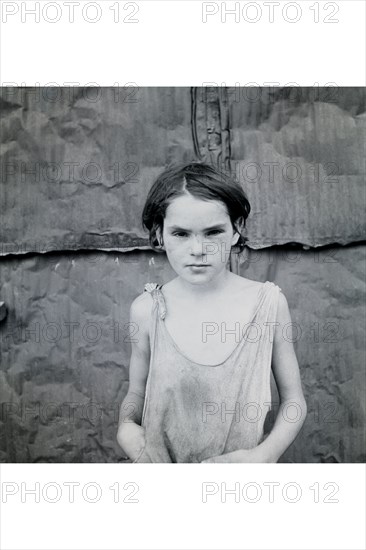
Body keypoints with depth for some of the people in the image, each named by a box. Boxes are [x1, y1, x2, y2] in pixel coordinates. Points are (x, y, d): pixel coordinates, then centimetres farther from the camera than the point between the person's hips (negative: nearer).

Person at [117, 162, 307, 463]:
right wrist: (126, 428, -19)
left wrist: (264, 456, -19)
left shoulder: (269, 302, -15)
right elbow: (136, 393, 0)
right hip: (161, 459, 1)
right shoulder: (146, 309, -14)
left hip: (244, 459, 0)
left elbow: (294, 399, -6)